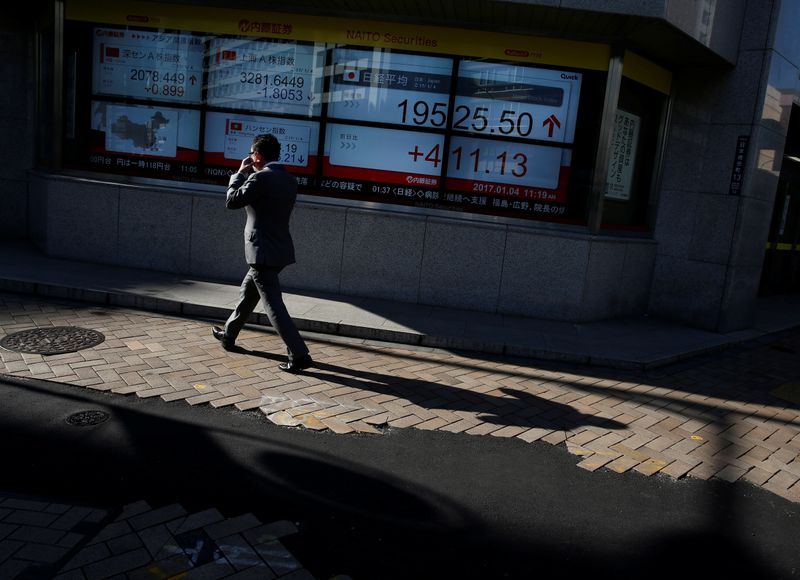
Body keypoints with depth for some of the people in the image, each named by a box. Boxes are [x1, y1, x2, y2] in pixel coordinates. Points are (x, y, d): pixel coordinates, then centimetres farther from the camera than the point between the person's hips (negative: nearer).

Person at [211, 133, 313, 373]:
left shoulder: (259, 178, -17)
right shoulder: (290, 180, 8)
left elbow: (232, 201, -9)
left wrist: (240, 173, 3)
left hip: (263, 252, -9)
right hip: (280, 249, 9)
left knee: (274, 306, -6)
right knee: (247, 293, 25)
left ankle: (299, 355, -7)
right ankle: (228, 335, 41)